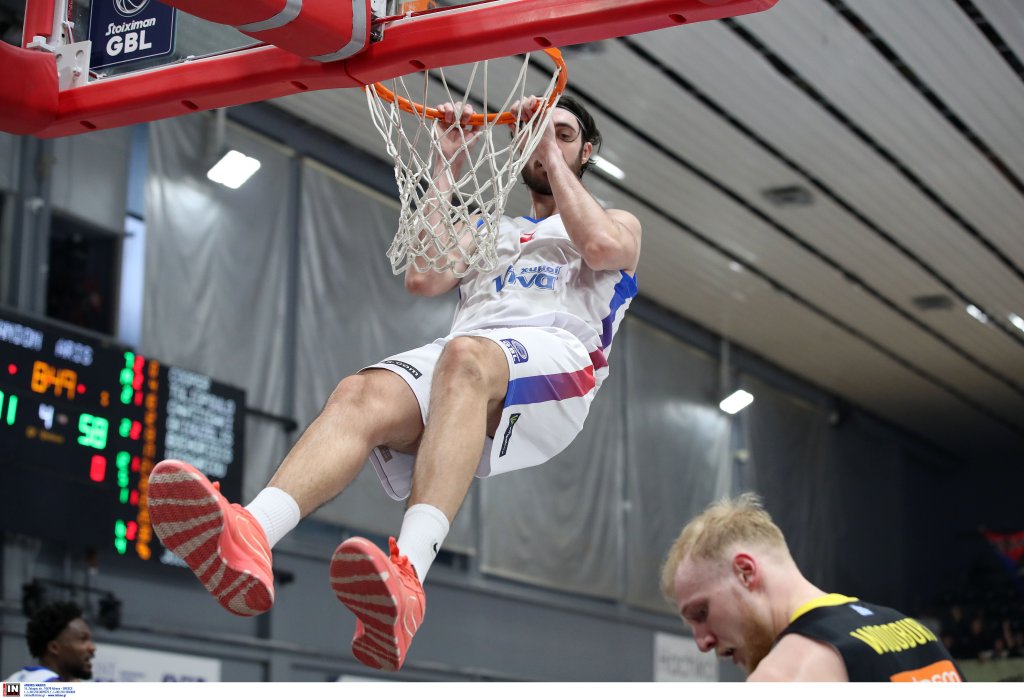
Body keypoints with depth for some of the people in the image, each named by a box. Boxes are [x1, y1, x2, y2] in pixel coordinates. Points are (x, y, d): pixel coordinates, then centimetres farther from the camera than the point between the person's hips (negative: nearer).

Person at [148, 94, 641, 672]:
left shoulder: (621, 222, 30)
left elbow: (602, 247, 2)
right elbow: (423, 278, 19)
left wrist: (554, 156, 10)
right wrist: (449, 165, 21)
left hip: (556, 355, -4)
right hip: (457, 356, 4)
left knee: (465, 358, -40)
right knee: (362, 396, -30)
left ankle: (408, 573, -61)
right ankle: (247, 540, -59)